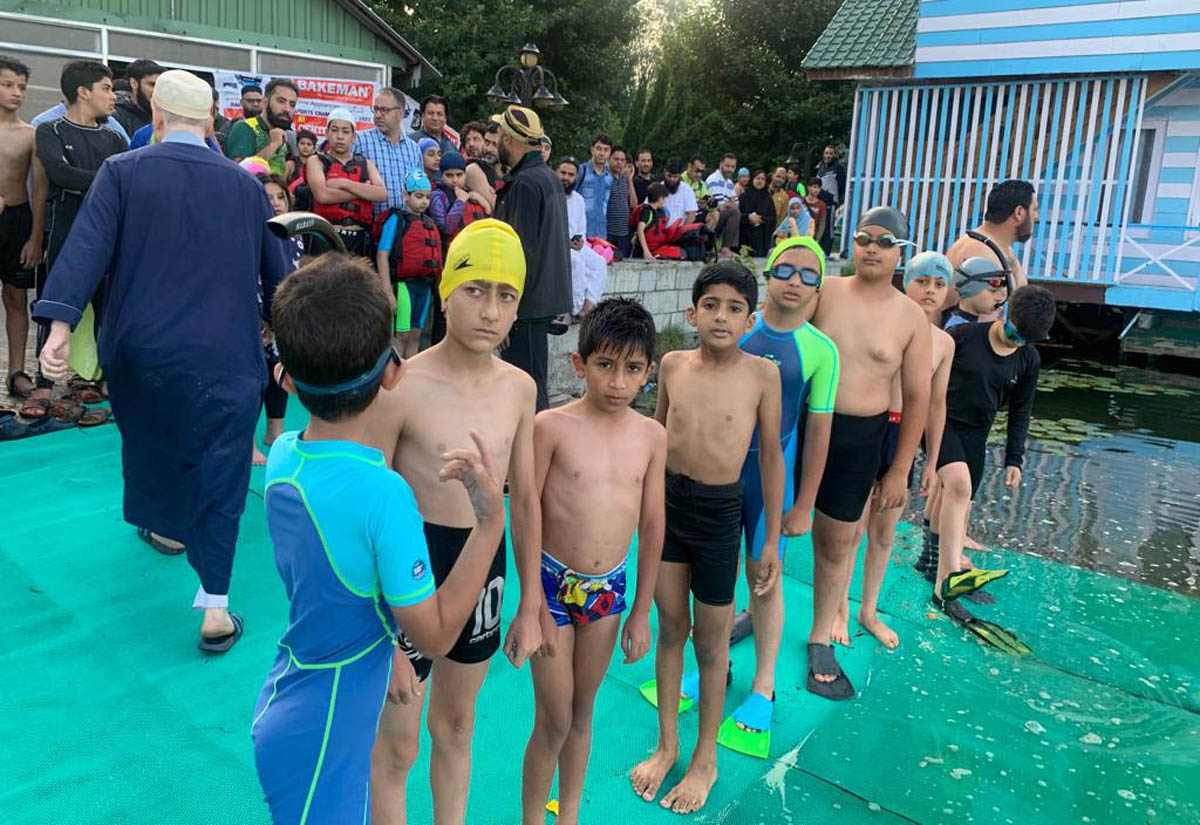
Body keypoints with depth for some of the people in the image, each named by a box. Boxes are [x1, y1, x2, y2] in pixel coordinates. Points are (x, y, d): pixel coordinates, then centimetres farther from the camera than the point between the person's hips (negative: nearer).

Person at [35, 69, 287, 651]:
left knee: (150, 441, 26)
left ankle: (167, 527, 51)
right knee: (219, 469, 1)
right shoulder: (245, 185, 3)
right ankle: (215, 607, -2)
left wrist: (60, 324, -20)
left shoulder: (123, 172, -2)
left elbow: (87, 246, -15)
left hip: (141, 349, 1)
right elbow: (275, 269, 11)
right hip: (226, 355, 0)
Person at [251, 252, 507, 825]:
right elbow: (434, 636, -19)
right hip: (322, 742, -7)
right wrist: (490, 521, -20)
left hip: (281, 712, 7)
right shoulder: (384, 494, -30)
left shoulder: (281, 457, -7)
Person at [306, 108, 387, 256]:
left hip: (360, 238, 3)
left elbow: (382, 195, -1)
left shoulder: (365, 164, 17)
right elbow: (322, 195, -11)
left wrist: (344, 183, -8)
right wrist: (363, 190, -3)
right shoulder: (316, 161, 8)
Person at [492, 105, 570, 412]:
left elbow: (521, 250, -20)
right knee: (533, 384, 16)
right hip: (547, 296, 10)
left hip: (528, 303, -10)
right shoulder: (549, 177, 16)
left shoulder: (524, 183, -15)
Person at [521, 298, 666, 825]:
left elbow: (652, 525, 3)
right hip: (555, 583, -3)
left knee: (581, 714, 19)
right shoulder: (551, 426, -14)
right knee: (554, 722, 6)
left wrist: (641, 612, 7)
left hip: (610, 587, 3)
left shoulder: (651, 435, -3)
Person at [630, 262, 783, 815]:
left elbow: (771, 457, -3)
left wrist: (773, 538, -2)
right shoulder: (672, 364, -1)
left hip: (719, 511, -3)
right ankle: (667, 745, 34)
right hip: (666, 503, 3)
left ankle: (706, 759, 31)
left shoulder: (762, 374, -9)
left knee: (710, 643, 11)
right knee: (671, 629, 15)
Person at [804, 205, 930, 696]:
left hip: (859, 436, 0)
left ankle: (821, 639, 29)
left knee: (837, 541, 10)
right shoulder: (824, 291, -1)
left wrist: (899, 470, 1)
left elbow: (917, 397, 3)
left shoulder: (911, 317, 0)